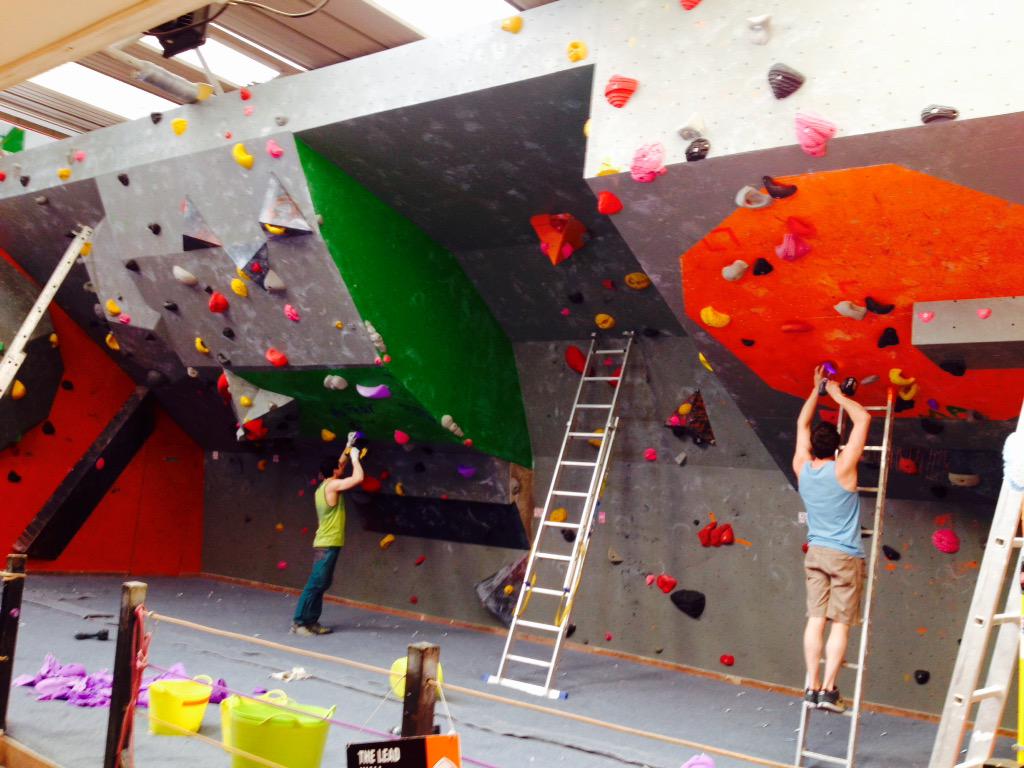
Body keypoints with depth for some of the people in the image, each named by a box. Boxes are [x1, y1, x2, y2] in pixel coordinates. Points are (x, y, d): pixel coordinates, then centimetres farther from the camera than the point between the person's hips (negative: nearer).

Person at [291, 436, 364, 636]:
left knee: (321, 584, 12)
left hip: (325, 543, 10)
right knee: (315, 584, -7)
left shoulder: (322, 486, 12)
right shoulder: (333, 485, -14)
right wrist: (355, 457, -7)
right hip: (327, 544, -10)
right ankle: (298, 622, -4)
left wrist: (348, 447, 26)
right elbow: (358, 478, -22)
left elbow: (338, 464, 27)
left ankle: (311, 621, 15)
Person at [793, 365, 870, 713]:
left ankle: (812, 687, 5)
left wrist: (817, 390, 19)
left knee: (816, 620, 5)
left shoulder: (802, 468, -2)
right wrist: (837, 394, 0)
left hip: (815, 554, 5)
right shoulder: (842, 469, -14)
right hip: (844, 557, -4)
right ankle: (828, 689, -2)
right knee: (840, 624, -1)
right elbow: (863, 419, -10)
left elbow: (802, 424, 14)